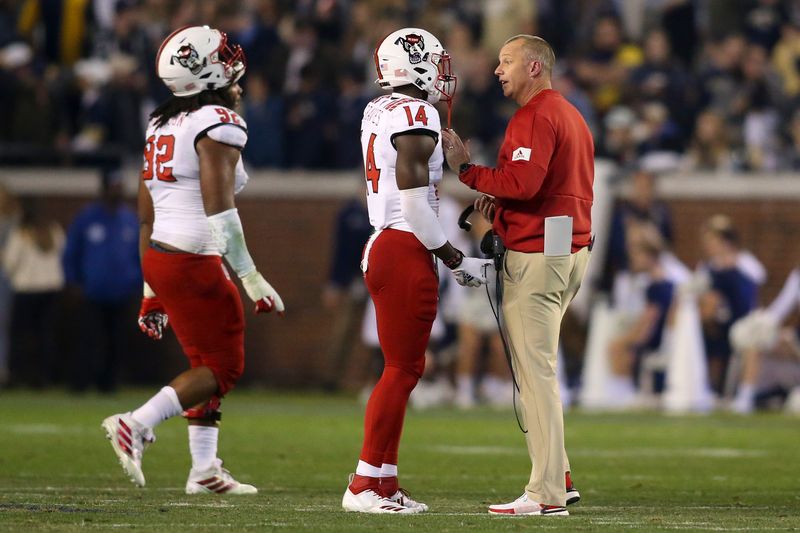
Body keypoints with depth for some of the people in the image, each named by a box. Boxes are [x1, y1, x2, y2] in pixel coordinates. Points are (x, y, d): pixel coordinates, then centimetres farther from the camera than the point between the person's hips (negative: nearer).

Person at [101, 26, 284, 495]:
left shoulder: (161, 126, 15)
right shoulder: (219, 125, -11)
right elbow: (219, 211, -20)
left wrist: (152, 291, 23)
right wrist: (253, 280, -17)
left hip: (159, 257, 9)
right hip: (195, 262, -9)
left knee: (208, 362, 18)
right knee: (224, 367, 0)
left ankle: (205, 470, 18)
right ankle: (136, 426, -12)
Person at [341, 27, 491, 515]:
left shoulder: (380, 114, 14)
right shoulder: (417, 118, -14)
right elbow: (414, 203, -17)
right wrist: (454, 259, -9)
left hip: (384, 248, 9)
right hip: (405, 254, -9)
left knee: (405, 367, 13)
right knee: (402, 369, -4)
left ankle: (385, 480, 14)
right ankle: (365, 486, -2)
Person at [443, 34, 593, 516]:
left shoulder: (535, 118, -12)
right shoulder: (571, 116, 21)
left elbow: (522, 183, -24)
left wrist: (467, 170, -12)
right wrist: (502, 205, 12)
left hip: (536, 256, -10)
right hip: (572, 250, 10)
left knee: (536, 371, -9)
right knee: (538, 369, 16)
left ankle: (547, 493, -10)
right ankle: (558, 478, 16)